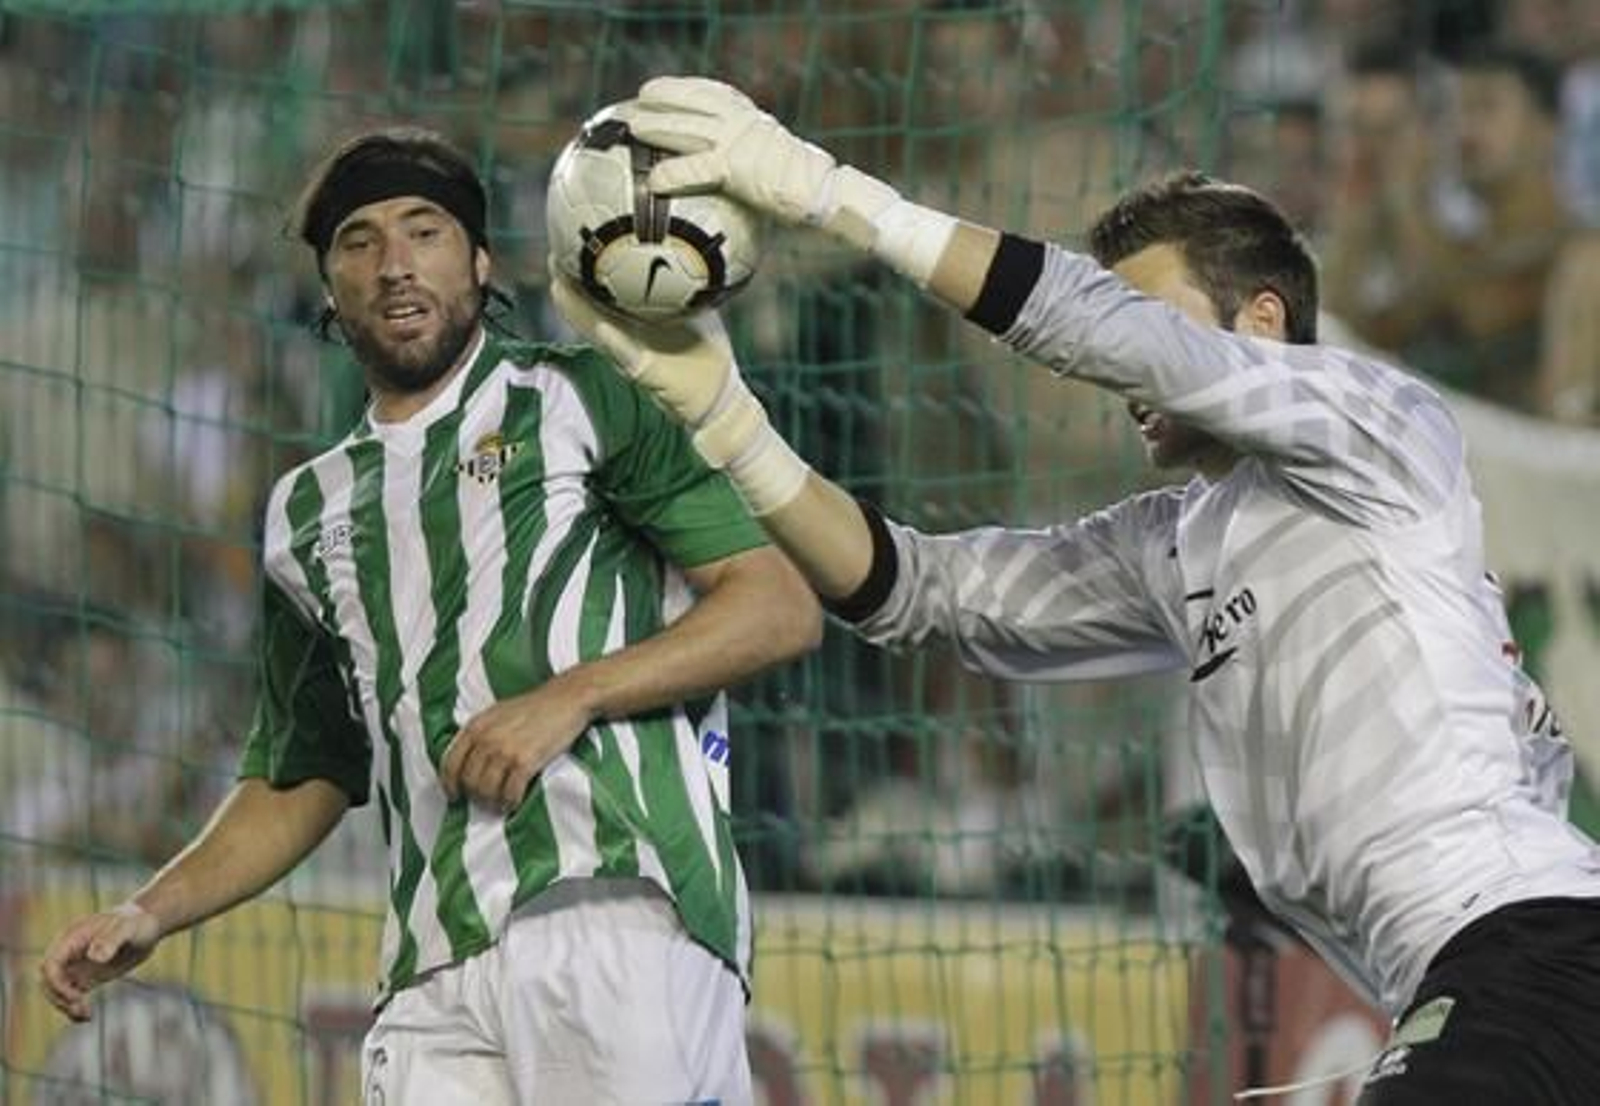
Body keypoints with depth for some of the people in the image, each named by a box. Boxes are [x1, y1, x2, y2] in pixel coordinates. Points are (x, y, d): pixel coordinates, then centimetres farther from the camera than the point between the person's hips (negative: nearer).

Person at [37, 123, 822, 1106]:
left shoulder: (582, 400, 11)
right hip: (435, 975, 4)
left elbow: (783, 609, 3)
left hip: (621, 905, -4)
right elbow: (299, 783, 29)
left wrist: (570, 698, -8)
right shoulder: (309, 513, 25)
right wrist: (150, 915, 13)